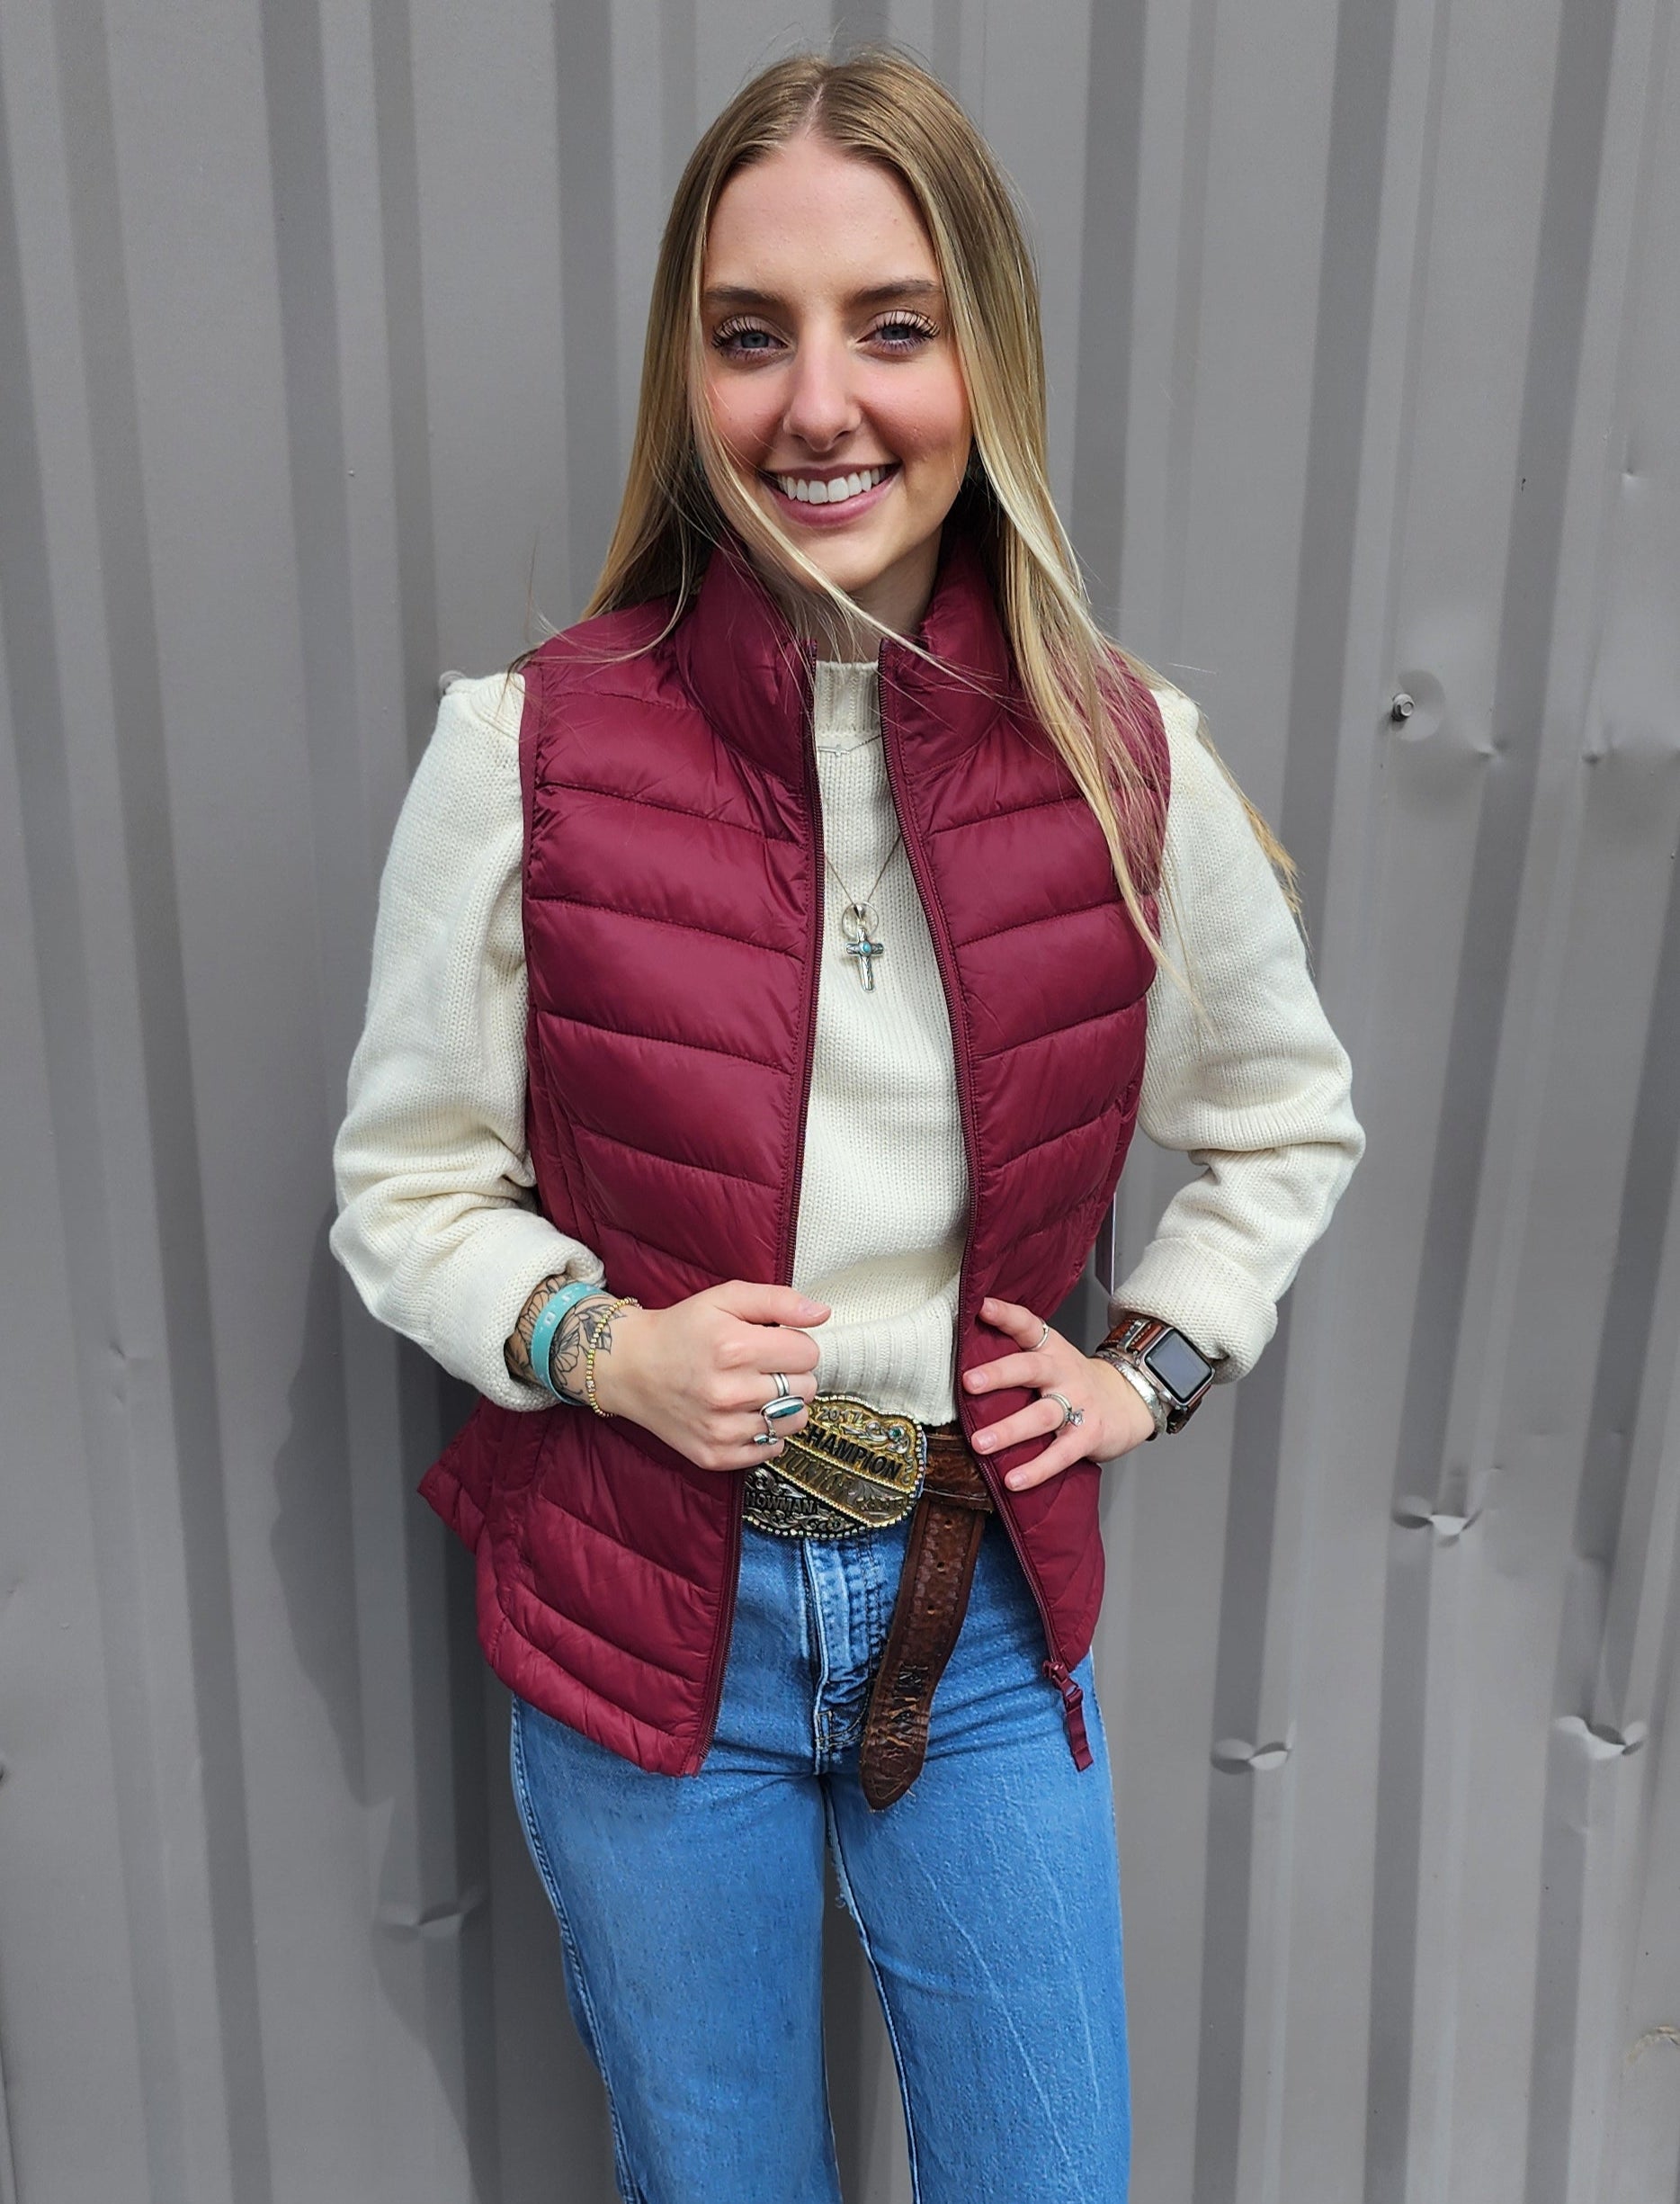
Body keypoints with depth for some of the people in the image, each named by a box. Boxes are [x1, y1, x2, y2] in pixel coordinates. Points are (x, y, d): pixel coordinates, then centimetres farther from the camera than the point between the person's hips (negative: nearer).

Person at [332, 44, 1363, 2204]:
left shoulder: (1126, 756, -7)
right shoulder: (530, 749, -13)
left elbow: (1288, 1118, 10)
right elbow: (408, 1179, -3)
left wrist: (1148, 1366, 0)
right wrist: (602, 1344, -19)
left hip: (986, 1614, 2)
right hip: (646, 1619, -1)